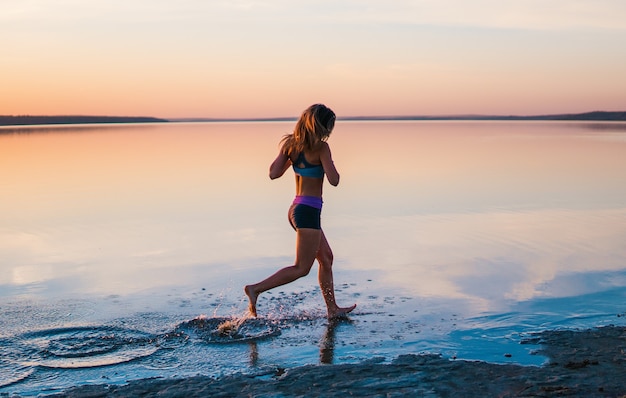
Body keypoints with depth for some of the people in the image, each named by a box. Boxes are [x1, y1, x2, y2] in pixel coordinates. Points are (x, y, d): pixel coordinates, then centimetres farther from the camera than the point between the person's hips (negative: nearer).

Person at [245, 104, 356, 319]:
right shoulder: (321, 147, -14)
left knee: (326, 257, 18)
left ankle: (332, 309, 25)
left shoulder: (291, 144, 5)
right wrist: (331, 165, 3)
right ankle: (256, 288, -7)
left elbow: (273, 173, 1)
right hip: (308, 211, -9)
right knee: (301, 268, -1)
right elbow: (334, 180, -17)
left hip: (296, 208, 9)